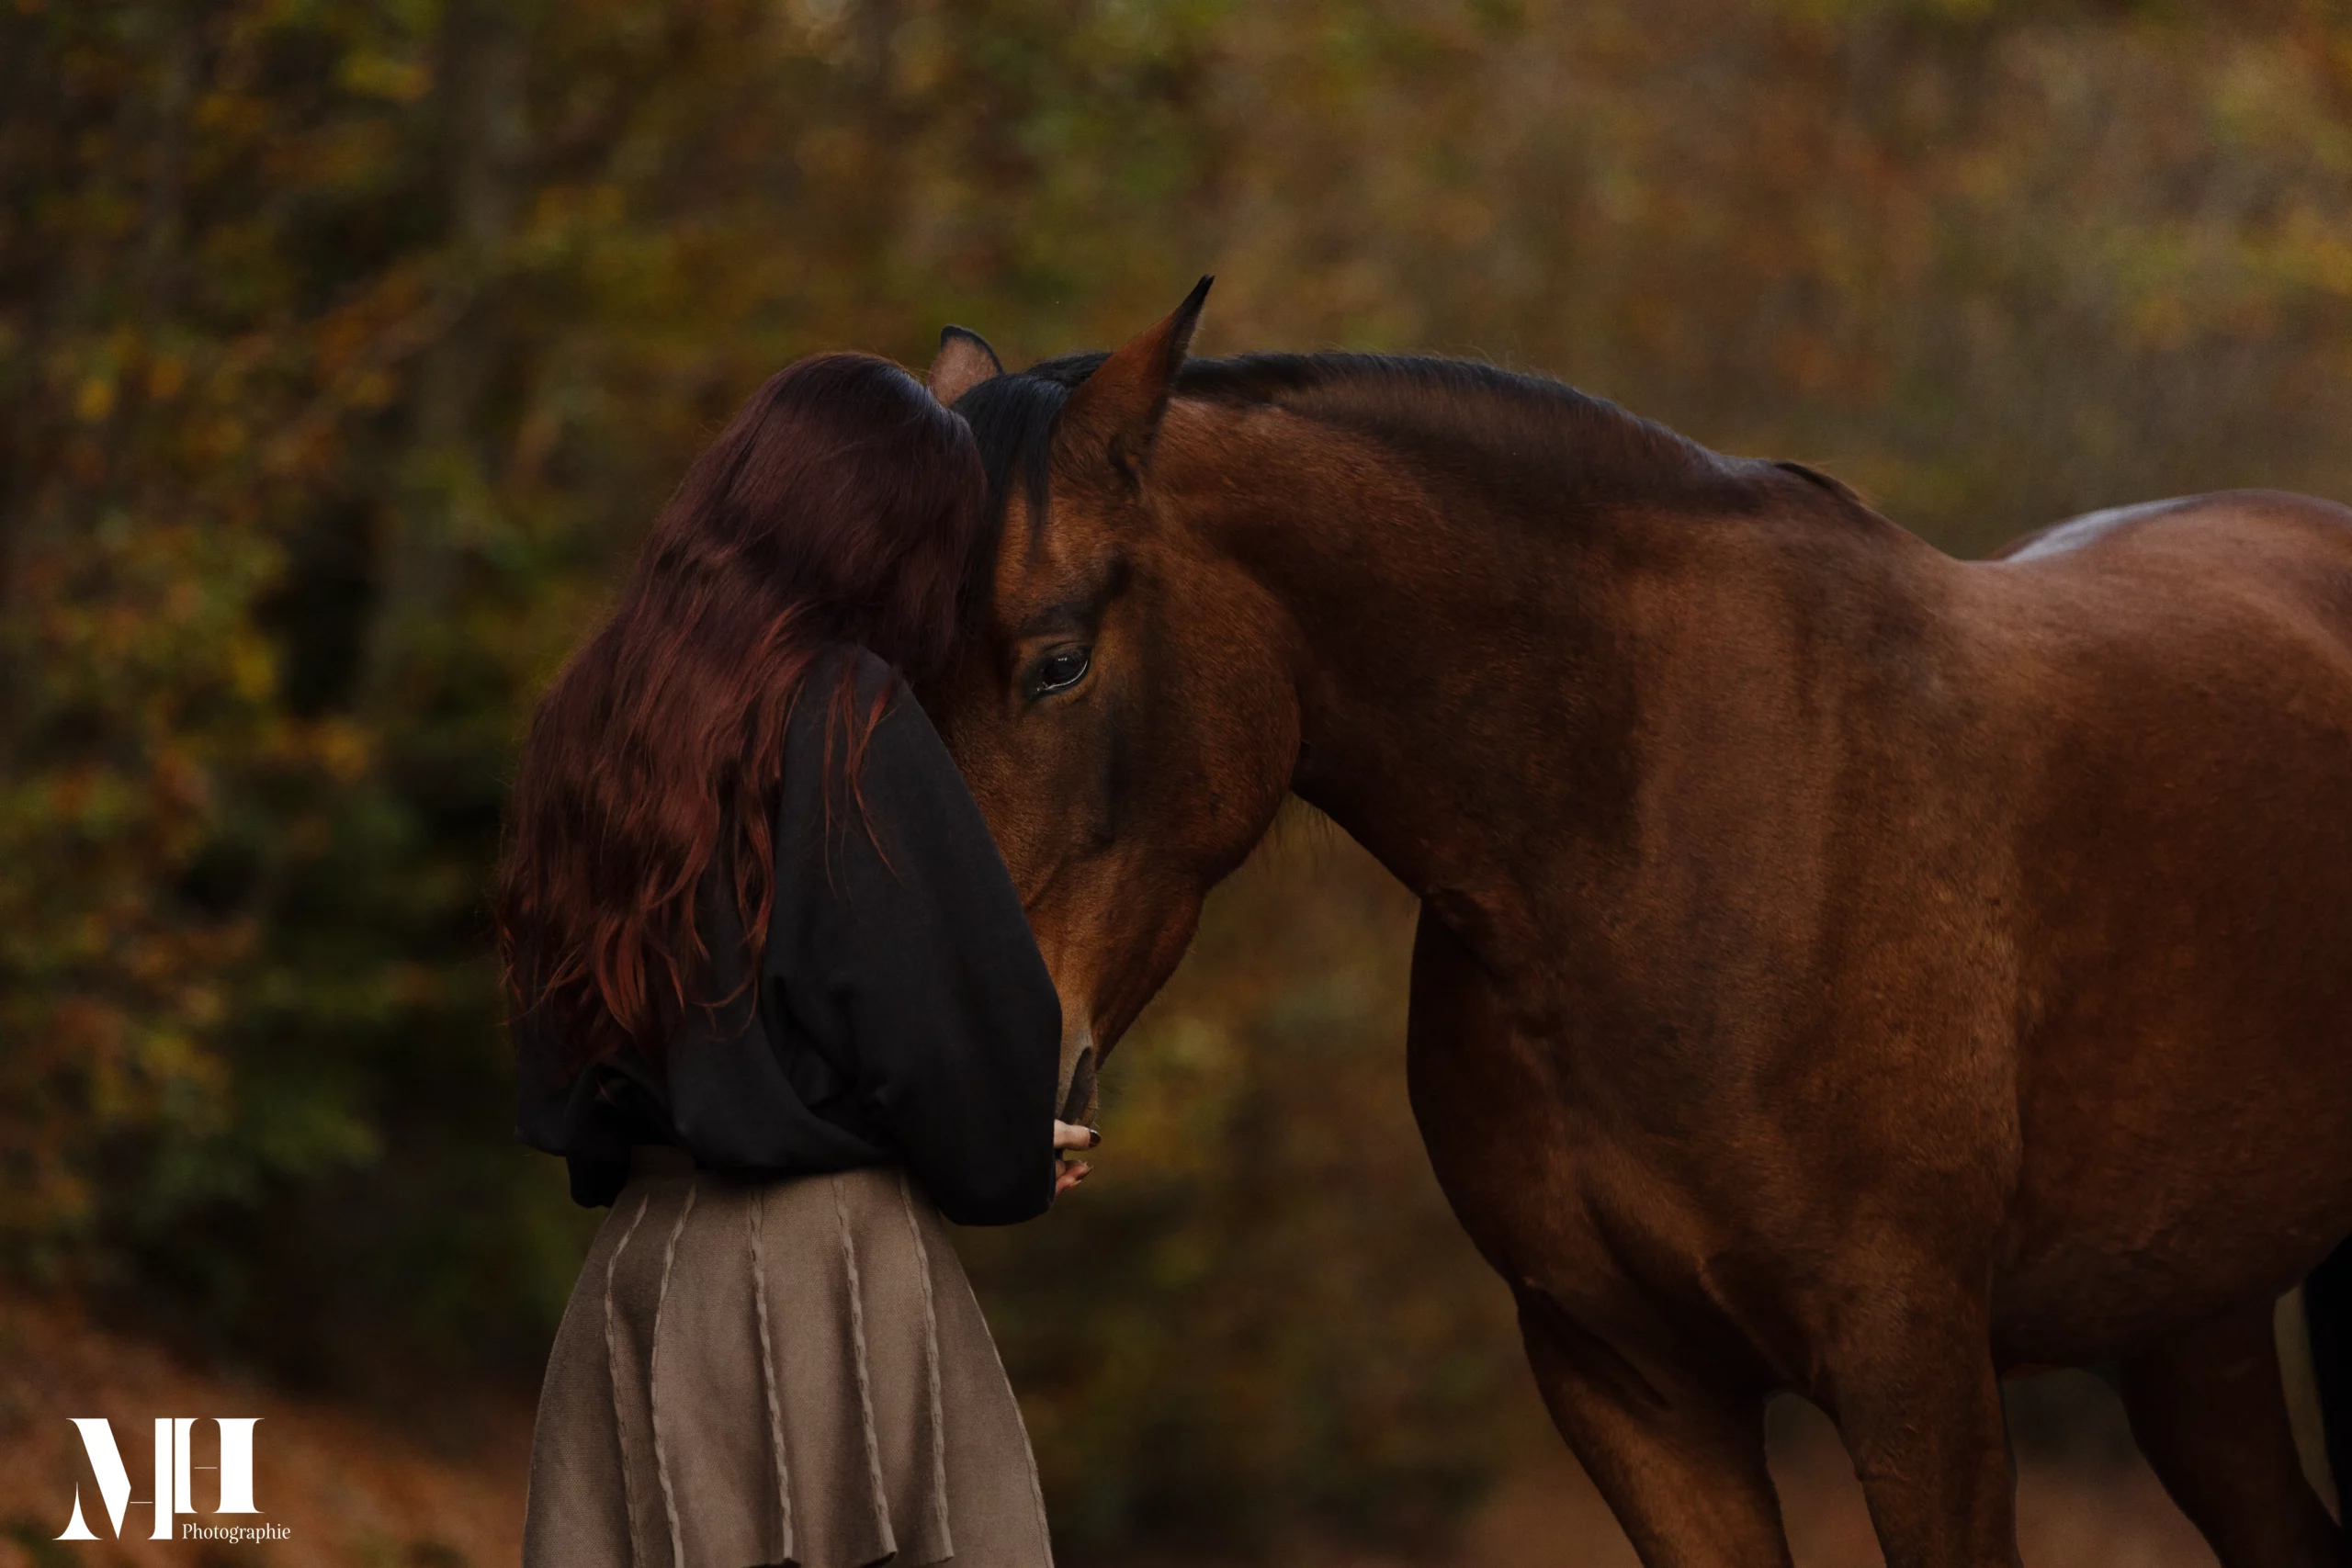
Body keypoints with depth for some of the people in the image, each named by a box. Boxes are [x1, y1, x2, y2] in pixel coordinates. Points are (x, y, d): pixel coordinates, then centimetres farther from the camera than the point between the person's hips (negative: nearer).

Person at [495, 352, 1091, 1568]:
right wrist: (1010, 1168, 7)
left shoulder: (595, 708, 9)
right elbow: (960, 1010, -15)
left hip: (632, 1262, 8)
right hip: (832, 1270, -7)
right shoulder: (846, 720, -13)